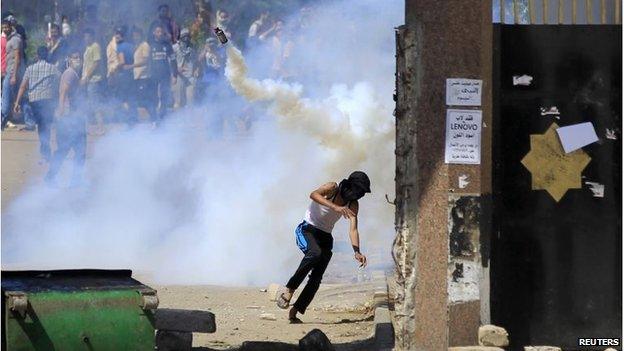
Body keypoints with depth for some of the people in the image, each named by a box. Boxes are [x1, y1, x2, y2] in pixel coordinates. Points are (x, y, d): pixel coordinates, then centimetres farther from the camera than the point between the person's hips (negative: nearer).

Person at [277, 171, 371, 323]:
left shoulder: (353, 205, 0)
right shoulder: (333, 188, -15)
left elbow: (353, 230, -8)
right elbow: (314, 195, -35)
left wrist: (357, 252, -25)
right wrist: (335, 207, -48)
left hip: (325, 237, 6)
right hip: (307, 230, -6)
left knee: (317, 278, -8)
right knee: (315, 253, -37)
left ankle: (294, 312, -4)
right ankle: (289, 291, -33)